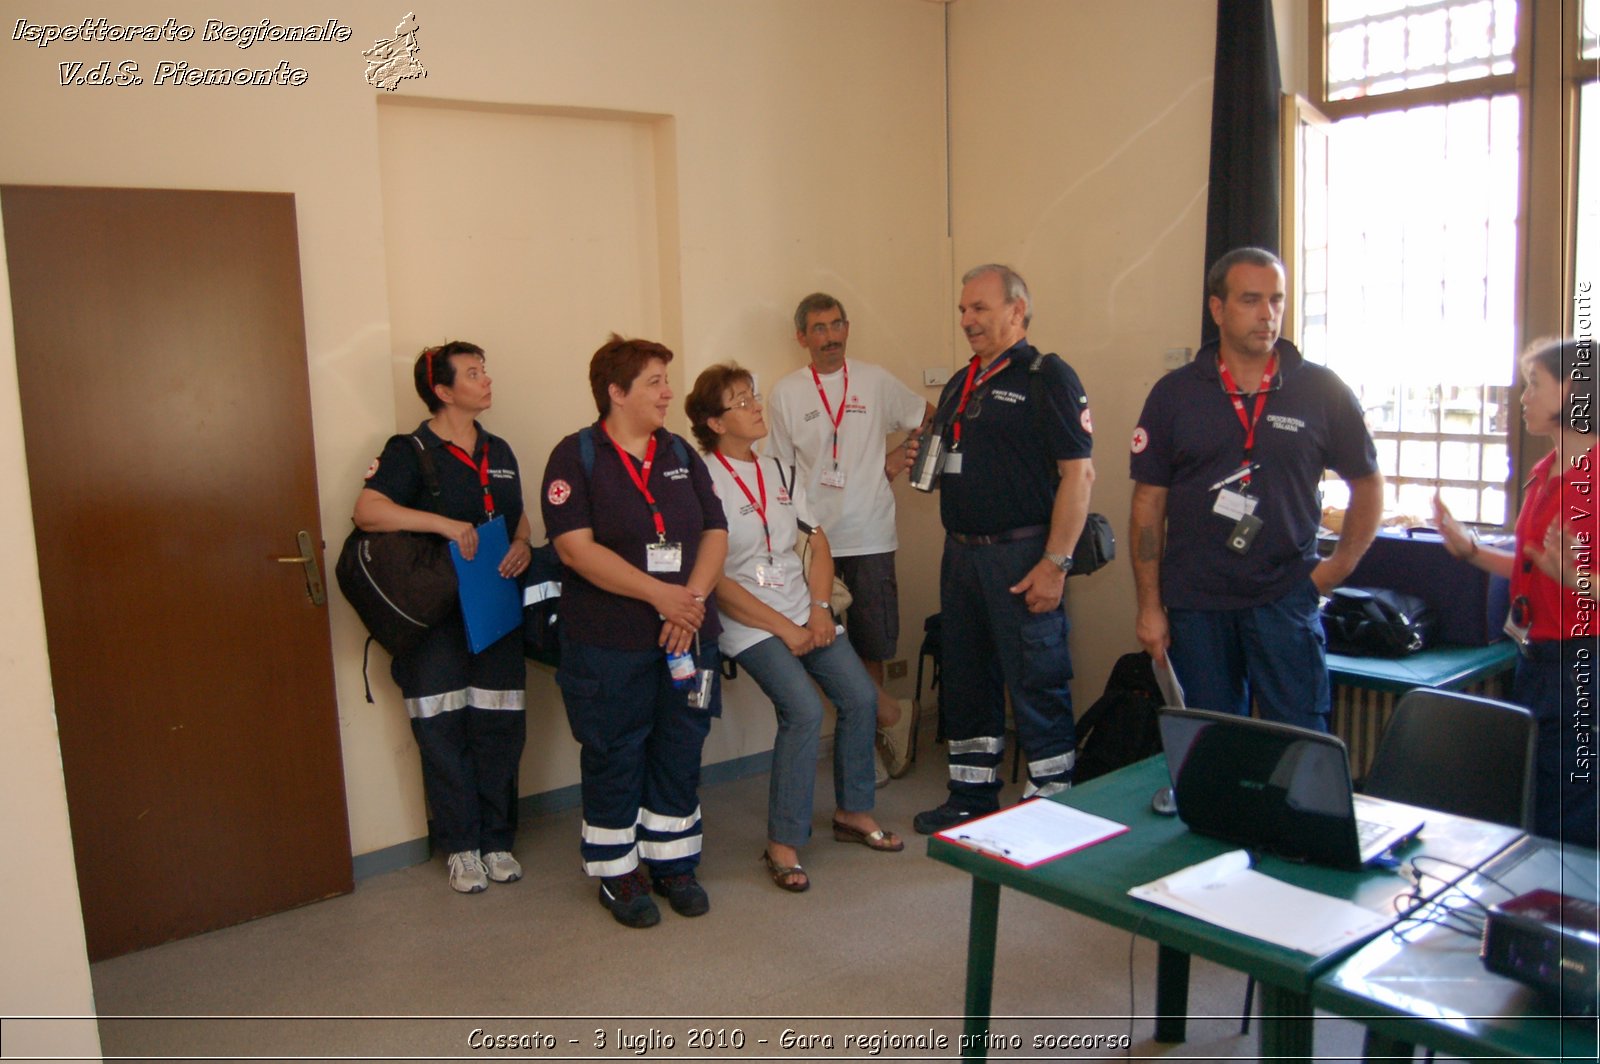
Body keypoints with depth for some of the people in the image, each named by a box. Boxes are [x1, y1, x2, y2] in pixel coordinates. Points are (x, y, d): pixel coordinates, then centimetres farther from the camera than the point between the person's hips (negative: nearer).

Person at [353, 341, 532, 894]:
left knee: (500, 728, 5)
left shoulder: (499, 452, 15)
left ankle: (497, 840, 19)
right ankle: (460, 847, 14)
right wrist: (445, 524, -27)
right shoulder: (409, 452, -5)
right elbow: (367, 511, -20)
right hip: (435, 618, -5)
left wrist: (522, 545, 3)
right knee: (444, 733, 0)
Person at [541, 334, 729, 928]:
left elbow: (715, 534, 6)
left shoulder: (681, 454, 11)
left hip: (686, 635, 5)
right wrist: (659, 593, -19)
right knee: (614, 759, 6)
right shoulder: (576, 457, -5)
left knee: (680, 753, 12)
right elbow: (574, 546, -15)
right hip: (608, 645, -5)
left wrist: (691, 600, -11)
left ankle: (674, 863, 28)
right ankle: (616, 873, 23)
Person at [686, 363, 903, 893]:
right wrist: (784, 629, -13)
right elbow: (713, 579, -14)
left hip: (803, 611, 7)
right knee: (804, 710, -22)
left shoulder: (777, 472, 11)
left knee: (860, 696, -4)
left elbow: (819, 539, 14)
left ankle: (852, 811, 17)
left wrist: (820, 607, -2)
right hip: (750, 623, -7)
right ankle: (782, 844, -8)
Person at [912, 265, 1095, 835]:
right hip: (961, 552, 8)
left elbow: (1078, 473, -15)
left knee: (1037, 687, -1)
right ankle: (972, 798, 29)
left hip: (1021, 557, -8)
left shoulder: (1047, 377, -8)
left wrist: (1056, 562, -20)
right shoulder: (960, 385, 16)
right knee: (966, 681, 15)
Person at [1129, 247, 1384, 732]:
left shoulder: (1321, 391, 1)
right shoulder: (1173, 394, 2)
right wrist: (1149, 606, -1)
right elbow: (1148, 503, 2)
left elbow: (1368, 484, 11)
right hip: (1195, 604, 1)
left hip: (1286, 600, -1)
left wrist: (1336, 568, 1)